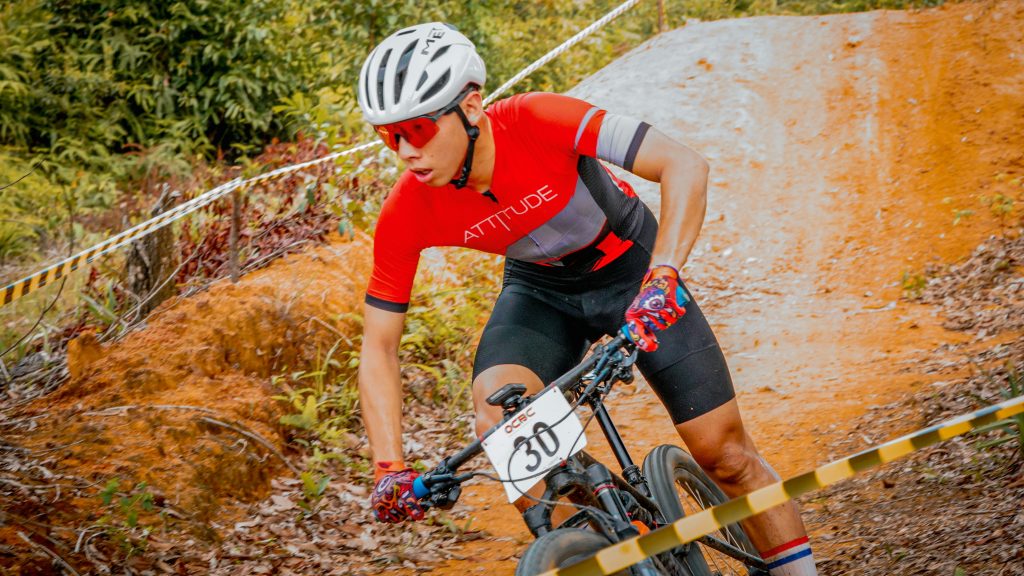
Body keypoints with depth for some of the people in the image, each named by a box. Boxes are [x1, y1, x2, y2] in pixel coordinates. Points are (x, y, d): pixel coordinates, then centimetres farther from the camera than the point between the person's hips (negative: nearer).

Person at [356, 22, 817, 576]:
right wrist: (390, 470, -26)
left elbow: (684, 164, -38)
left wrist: (661, 277, -50)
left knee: (724, 453, -4)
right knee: (497, 410, -28)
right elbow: (378, 347, -16)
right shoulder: (406, 213, -24)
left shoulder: (535, 121, -34)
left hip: (629, 270, -2)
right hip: (541, 291, 2)